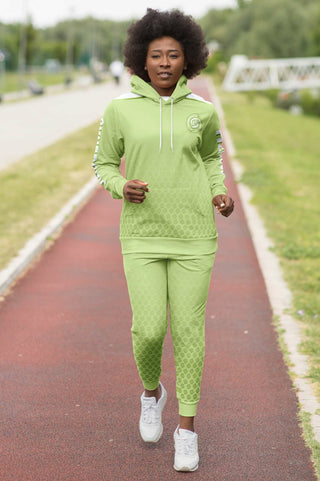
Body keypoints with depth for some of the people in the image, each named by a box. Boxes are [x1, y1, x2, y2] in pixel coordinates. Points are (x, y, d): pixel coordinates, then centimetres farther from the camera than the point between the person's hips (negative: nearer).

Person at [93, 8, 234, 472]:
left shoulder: (202, 110, -1)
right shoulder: (120, 109, -5)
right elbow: (104, 164, 5)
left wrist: (219, 195, -1)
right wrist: (123, 187, -17)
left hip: (193, 234, 1)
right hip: (142, 235, 0)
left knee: (189, 330, 1)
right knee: (148, 330, -6)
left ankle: (187, 429, 15)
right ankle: (152, 391, 28)